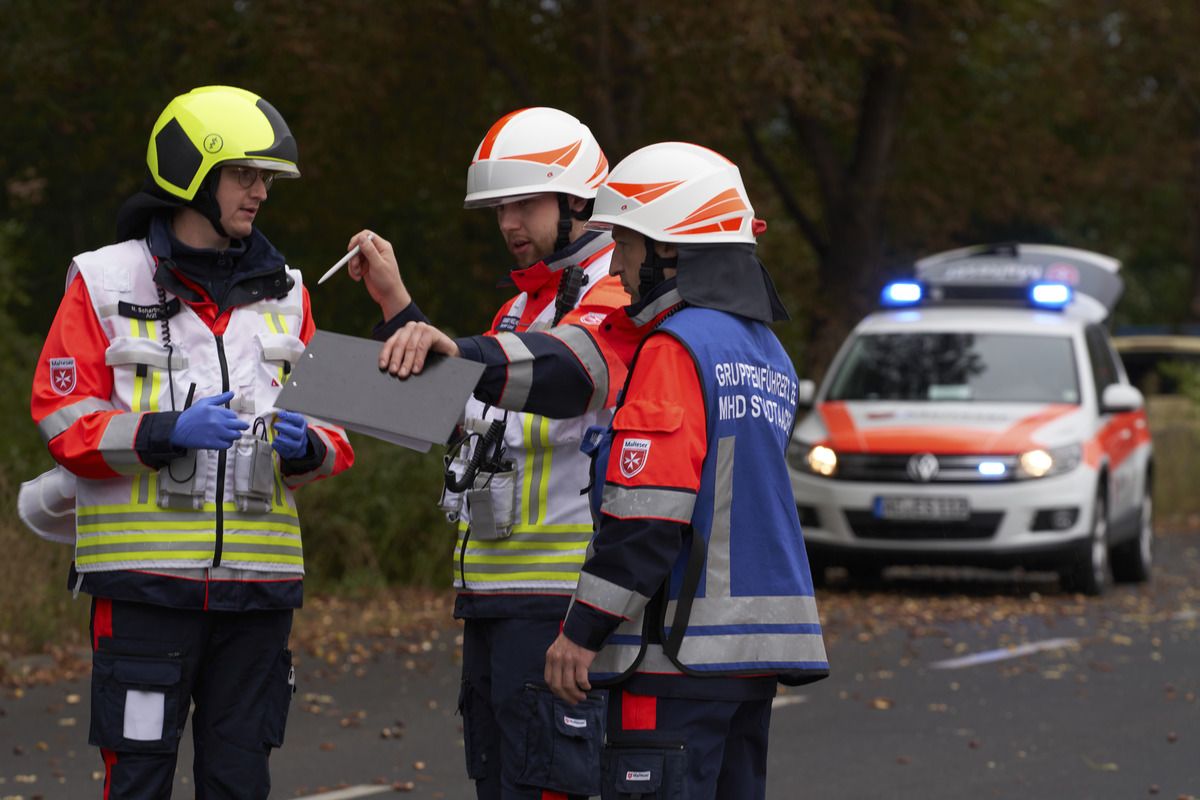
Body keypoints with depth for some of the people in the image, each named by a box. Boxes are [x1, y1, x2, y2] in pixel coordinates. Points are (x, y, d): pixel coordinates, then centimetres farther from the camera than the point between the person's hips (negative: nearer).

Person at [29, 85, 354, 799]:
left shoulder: (284, 292, 14)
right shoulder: (106, 282, 1)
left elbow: (332, 438, 16)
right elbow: (64, 421, -5)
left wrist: (307, 446, -8)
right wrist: (166, 432, -20)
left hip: (259, 578, 4)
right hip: (145, 576, -4)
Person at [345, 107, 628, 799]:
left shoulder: (614, 298, -10)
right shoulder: (524, 303, 22)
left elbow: (560, 371, -32)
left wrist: (453, 351, -51)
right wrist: (396, 301, 15)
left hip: (558, 592, -10)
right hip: (493, 587, 10)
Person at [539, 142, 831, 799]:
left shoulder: (676, 348, -11)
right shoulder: (767, 353, 17)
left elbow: (645, 513, -18)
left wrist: (582, 631, -12)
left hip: (681, 648, -9)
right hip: (758, 643, 9)